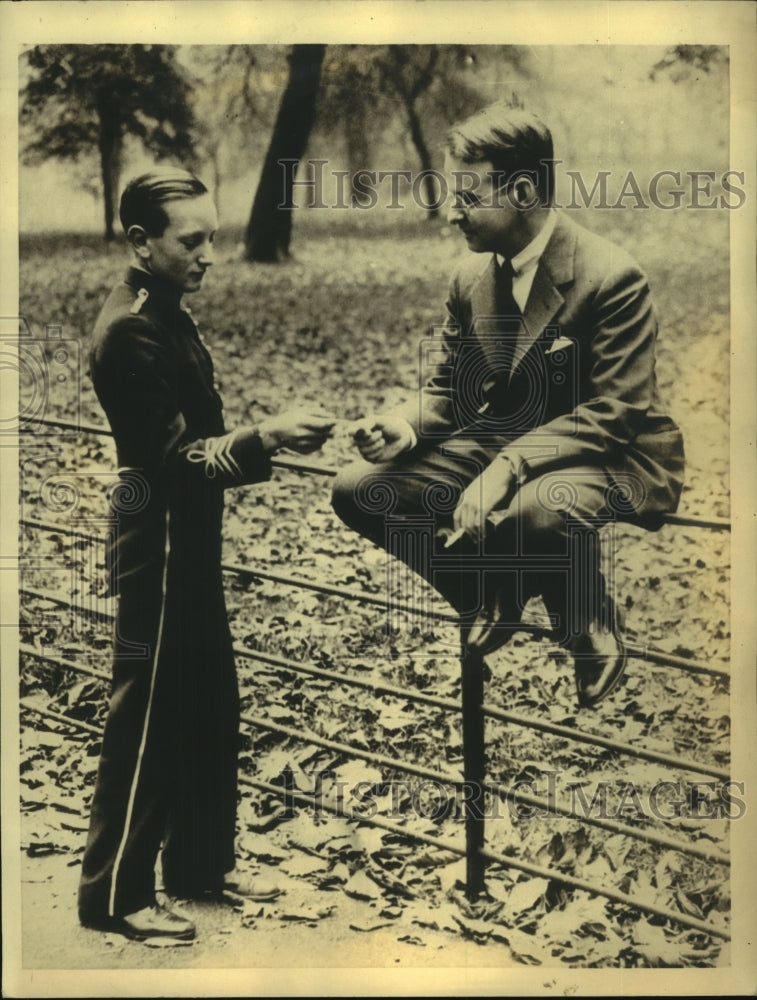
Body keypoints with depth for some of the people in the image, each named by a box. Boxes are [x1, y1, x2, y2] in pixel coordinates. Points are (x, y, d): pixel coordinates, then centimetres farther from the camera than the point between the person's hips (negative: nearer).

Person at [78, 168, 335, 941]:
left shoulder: (167, 317, 10)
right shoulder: (130, 332, -20)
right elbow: (173, 458, -24)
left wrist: (267, 438, 9)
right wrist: (263, 437, -33)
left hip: (188, 539, 10)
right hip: (158, 544, -10)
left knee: (211, 708, 17)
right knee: (147, 719, -1)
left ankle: (201, 863, 31)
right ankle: (114, 894, 12)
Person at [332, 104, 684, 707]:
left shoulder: (611, 277, -16)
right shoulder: (472, 279, 6)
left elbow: (614, 412, -21)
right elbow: (446, 391, 11)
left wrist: (507, 469, -33)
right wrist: (407, 426, -15)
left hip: (609, 456, -7)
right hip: (498, 444, 7)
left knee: (540, 509, -43)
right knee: (358, 489, -10)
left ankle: (594, 634, -8)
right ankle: (486, 597, 12)